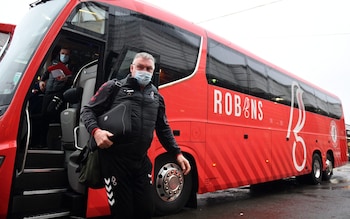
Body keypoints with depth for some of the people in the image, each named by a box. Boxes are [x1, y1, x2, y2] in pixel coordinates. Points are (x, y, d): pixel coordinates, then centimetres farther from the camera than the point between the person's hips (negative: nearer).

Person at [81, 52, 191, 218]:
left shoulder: (156, 96, 16)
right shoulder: (114, 86, 3)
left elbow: (163, 129, 20)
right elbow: (88, 110, 3)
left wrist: (177, 153, 12)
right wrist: (95, 131, -17)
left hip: (142, 162, 4)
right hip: (115, 160, -4)